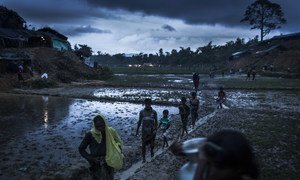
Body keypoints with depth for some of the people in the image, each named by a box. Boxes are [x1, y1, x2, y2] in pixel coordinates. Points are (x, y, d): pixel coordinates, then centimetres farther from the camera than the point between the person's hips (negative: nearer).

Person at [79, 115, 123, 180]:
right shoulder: (90, 135, -20)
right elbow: (81, 149, -9)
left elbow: (118, 143, 2)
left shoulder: (111, 132, -14)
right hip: (96, 164, -2)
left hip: (109, 163, 2)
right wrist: (91, 159, -16)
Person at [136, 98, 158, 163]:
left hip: (152, 130, 0)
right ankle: (144, 158, 9)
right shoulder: (142, 112, -4)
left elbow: (156, 122, 0)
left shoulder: (154, 112, -6)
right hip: (144, 130, 0)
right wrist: (137, 130, 4)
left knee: (152, 143, 16)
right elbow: (139, 121, 3)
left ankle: (152, 151, 48)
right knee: (143, 144, -2)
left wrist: (155, 129, -9)